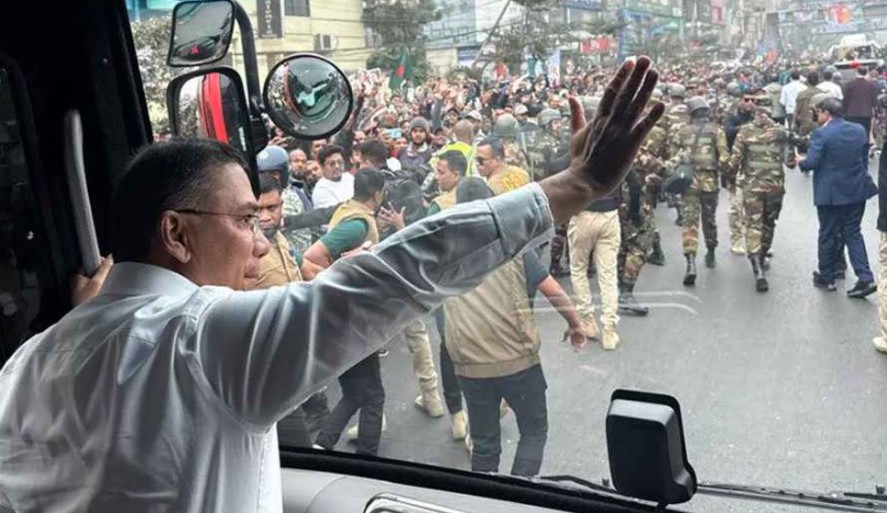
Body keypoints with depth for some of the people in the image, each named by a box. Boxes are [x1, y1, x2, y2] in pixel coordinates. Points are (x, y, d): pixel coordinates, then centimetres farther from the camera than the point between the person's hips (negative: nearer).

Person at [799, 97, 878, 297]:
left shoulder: (821, 134, -16)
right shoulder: (860, 130, 4)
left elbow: (811, 163, -18)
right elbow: (865, 159, 11)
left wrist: (799, 161, 3)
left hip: (831, 193, -5)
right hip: (857, 191, 5)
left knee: (827, 236, 9)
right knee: (853, 233, 12)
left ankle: (826, 277, 22)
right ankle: (865, 278, 3)